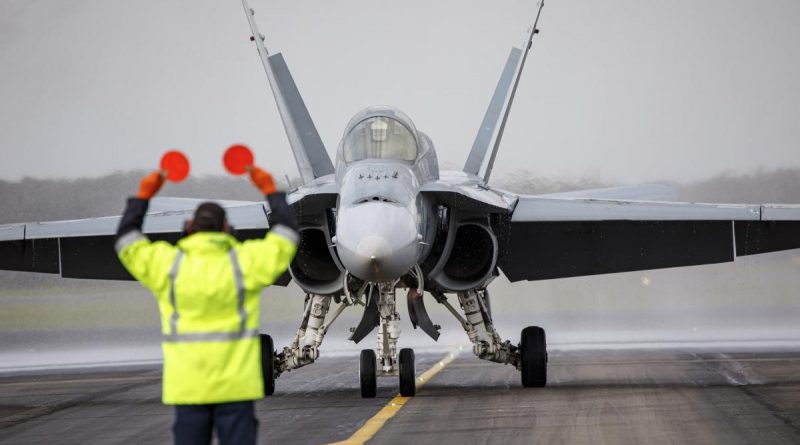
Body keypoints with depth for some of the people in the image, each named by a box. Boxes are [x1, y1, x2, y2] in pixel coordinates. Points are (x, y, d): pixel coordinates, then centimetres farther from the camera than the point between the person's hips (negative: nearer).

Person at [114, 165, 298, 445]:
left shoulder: (168, 264, 1)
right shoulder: (244, 261, -1)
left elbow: (127, 241, 15)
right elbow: (286, 234, 12)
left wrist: (143, 196, 23)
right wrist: (270, 191, 22)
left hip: (187, 387, 1)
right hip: (236, 385, -1)